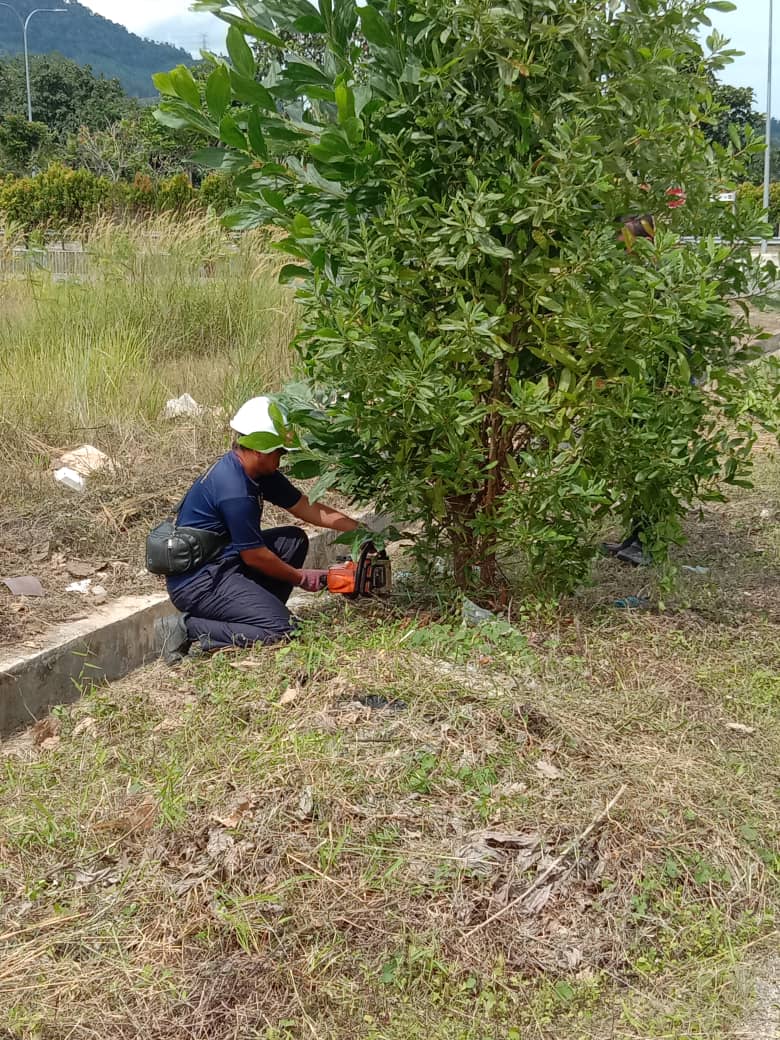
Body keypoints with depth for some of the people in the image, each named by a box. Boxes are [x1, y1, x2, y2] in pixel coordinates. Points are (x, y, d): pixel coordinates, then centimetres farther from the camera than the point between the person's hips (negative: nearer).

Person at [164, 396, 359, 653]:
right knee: (279, 629, -20)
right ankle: (189, 629, -11)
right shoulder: (234, 491, -25)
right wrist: (300, 578, -1)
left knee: (294, 540, 11)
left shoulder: (259, 472, 4)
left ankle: (257, 611, 8)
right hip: (197, 581, -10)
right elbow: (254, 555, -16)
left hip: (221, 562, 10)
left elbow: (305, 507, 10)